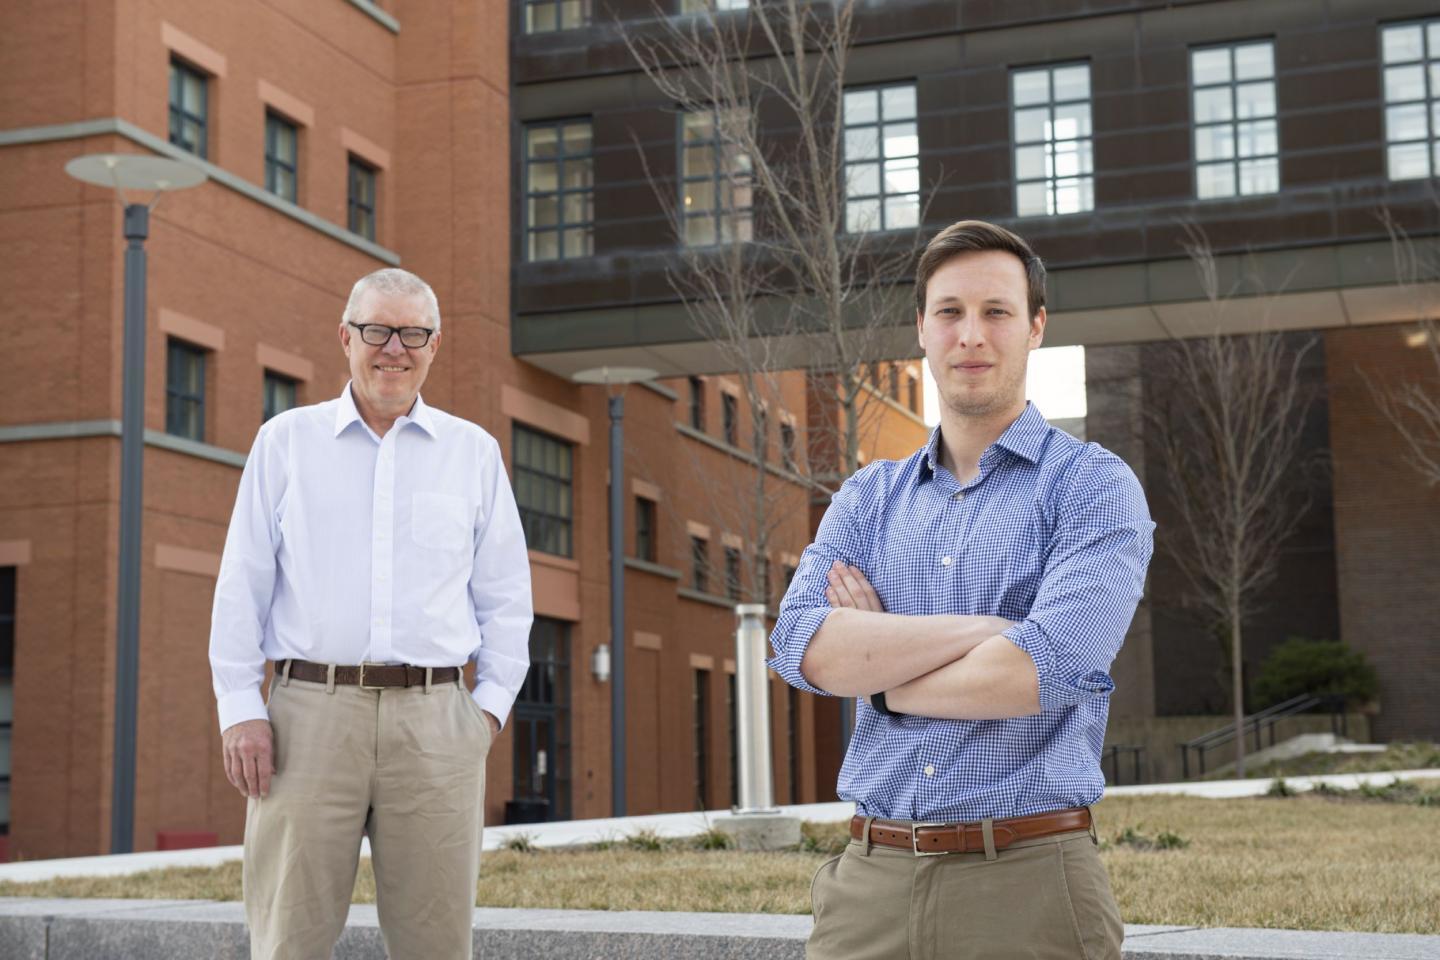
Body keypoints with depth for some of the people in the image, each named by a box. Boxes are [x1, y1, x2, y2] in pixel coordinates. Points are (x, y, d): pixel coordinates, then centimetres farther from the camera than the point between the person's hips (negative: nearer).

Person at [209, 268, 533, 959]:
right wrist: (240, 708, 0)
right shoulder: (286, 441, 11)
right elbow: (242, 585, 8)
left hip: (433, 721, 1)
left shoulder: (474, 452, 13)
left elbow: (505, 595, 15)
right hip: (310, 712, -1)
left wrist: (492, 703, 5)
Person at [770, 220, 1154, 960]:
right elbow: (801, 648, -5)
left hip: (1027, 879, -3)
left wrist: (876, 664, -4)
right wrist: (984, 628, -13)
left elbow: (1044, 673, -17)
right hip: (870, 879, 4)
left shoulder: (1093, 485, -2)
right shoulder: (867, 498, 12)